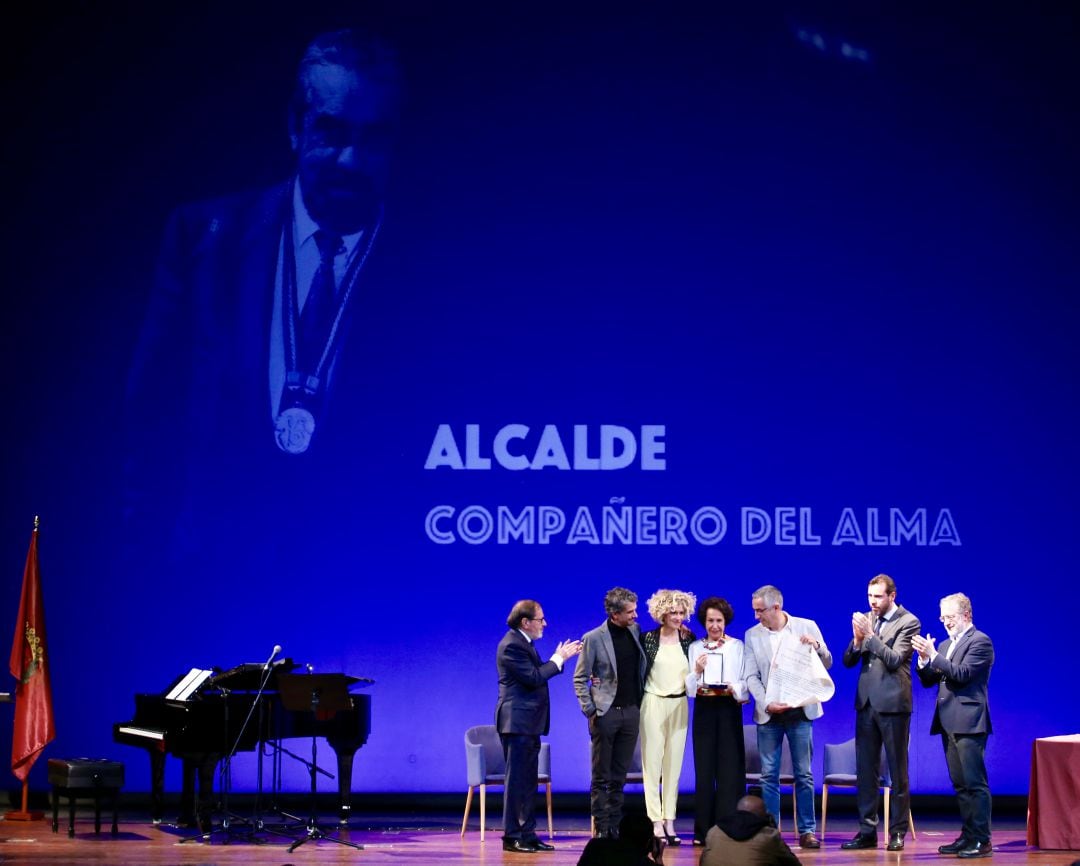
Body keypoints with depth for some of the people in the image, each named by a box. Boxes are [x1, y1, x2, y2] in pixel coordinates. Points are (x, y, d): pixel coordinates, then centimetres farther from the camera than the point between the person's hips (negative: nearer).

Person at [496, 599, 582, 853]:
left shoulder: (523, 643, 16)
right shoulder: (512, 645, -16)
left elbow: (537, 673, 16)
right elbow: (533, 678, -21)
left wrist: (560, 657, 11)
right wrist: (558, 659, -12)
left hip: (528, 723, 11)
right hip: (517, 721, -11)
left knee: (528, 781, 12)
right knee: (517, 780, -7)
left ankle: (527, 834, 16)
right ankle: (512, 836, -3)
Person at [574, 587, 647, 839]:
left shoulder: (635, 631, 7)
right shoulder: (593, 638, -6)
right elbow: (580, 678, -3)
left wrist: (641, 700, 6)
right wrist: (589, 710, -10)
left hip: (631, 711, 4)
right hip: (605, 713, -4)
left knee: (619, 776, 7)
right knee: (601, 777, 1)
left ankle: (614, 826, 11)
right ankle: (601, 829, 4)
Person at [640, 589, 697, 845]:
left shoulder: (689, 639, 6)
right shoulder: (649, 638, -3)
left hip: (679, 706, 3)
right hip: (653, 704, -3)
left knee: (674, 764, 5)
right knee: (652, 763, -3)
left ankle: (669, 822, 7)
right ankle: (656, 823, -2)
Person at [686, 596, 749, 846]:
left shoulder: (737, 646, 5)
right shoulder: (696, 647, 9)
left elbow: (746, 682, 2)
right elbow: (690, 688, 5)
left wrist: (735, 688, -18)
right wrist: (697, 672, -14)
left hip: (729, 708, -1)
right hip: (704, 709, 1)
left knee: (730, 768, -6)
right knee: (704, 768, 0)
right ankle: (703, 831, 4)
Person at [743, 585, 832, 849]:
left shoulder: (807, 627, 1)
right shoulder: (752, 635, 4)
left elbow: (827, 664, 5)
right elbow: (752, 676, 1)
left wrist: (817, 646, -15)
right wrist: (766, 704, -14)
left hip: (800, 711, -1)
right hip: (769, 714, 1)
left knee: (804, 774, 1)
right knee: (768, 775, 1)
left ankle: (807, 830, 6)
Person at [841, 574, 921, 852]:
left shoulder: (908, 622, -6)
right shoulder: (866, 620, 10)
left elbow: (894, 659, -15)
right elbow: (848, 661, 9)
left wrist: (870, 635, -21)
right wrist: (857, 639, -10)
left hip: (892, 703, -6)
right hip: (866, 702, 6)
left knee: (897, 771, 1)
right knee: (865, 770, 7)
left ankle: (898, 832, 5)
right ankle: (867, 831, 12)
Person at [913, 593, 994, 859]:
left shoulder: (980, 641, -6)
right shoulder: (945, 645, 19)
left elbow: (963, 673, -18)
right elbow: (928, 680, 15)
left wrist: (933, 656, -20)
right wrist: (924, 660, -2)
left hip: (968, 723, -9)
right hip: (949, 723, 9)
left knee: (974, 782, -9)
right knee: (960, 784, 10)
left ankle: (981, 840, -9)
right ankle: (968, 836, 14)